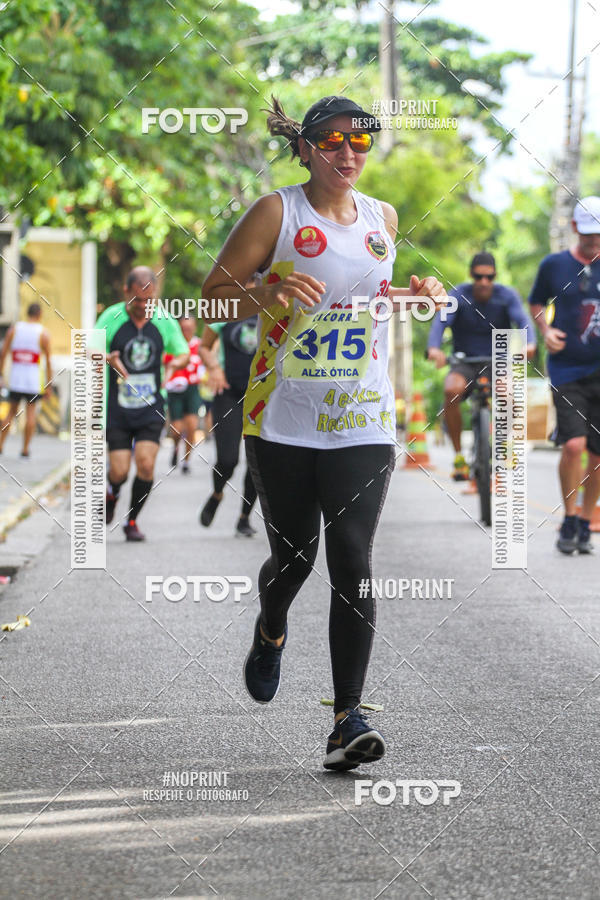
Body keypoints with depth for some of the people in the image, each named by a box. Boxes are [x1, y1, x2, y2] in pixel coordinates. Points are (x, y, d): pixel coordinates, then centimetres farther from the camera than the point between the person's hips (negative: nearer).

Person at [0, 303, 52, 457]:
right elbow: (48, 361, -3)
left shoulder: (14, 328, 4)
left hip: (15, 376, 2)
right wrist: (49, 385, 2)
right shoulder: (43, 333, -2)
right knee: (30, 412, 5)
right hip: (33, 379, -2)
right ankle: (25, 449, 4)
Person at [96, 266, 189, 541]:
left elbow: (183, 352, 12)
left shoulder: (164, 321, 0)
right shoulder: (111, 317, -6)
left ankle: (132, 521, 8)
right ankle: (111, 494, 33)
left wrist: (174, 364, -12)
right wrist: (108, 359, -32)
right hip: (117, 408, -1)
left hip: (151, 408, 1)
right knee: (119, 471, -4)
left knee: (145, 464, -13)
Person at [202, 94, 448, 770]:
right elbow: (214, 291, -3)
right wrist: (267, 295, -22)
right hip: (283, 418, -2)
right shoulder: (277, 212, -2)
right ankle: (270, 636, 43)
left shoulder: (383, 219, 11)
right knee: (293, 556, 7)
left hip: (363, 422, 2)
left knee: (352, 561, -10)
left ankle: (348, 720, -11)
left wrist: (413, 296, 7)